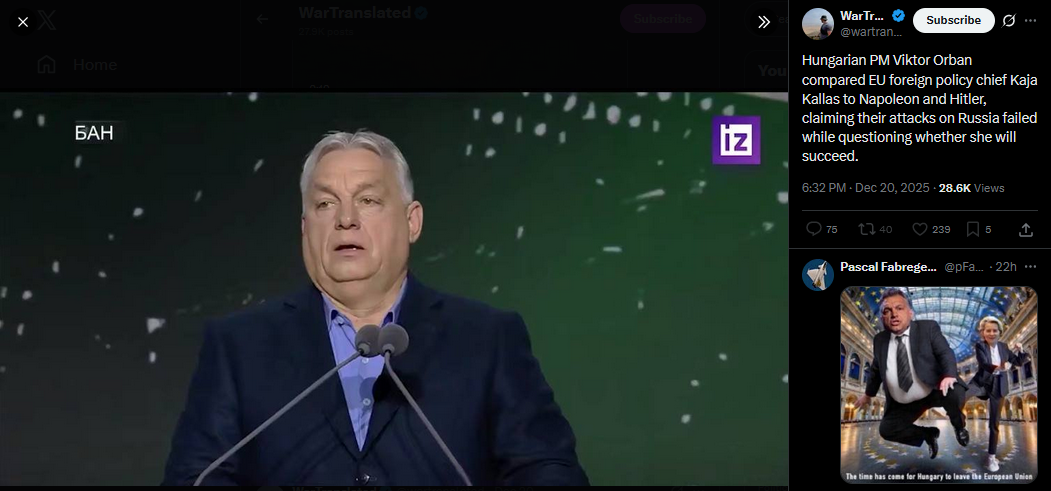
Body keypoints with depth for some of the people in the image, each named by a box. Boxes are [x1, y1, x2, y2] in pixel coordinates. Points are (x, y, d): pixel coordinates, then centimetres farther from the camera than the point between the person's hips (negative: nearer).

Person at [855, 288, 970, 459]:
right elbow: (876, 369, 16)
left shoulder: (928, 328, -9)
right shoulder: (880, 340, 0)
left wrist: (949, 375, -38)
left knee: (955, 393, -33)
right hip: (903, 404, 4)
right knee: (886, 430, -7)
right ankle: (928, 434, 22)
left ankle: (958, 426, 4)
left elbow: (945, 353, -18)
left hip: (935, 390, -4)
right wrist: (869, 394, 28)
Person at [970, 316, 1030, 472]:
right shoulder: (979, 346, -9)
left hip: (998, 386, 3)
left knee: (994, 422, 6)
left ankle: (991, 457, 11)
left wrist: (1020, 351, -9)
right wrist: (998, 367, -45)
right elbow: (984, 364, -26)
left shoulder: (1003, 346, 4)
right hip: (982, 382, -3)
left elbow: (1019, 362, 12)